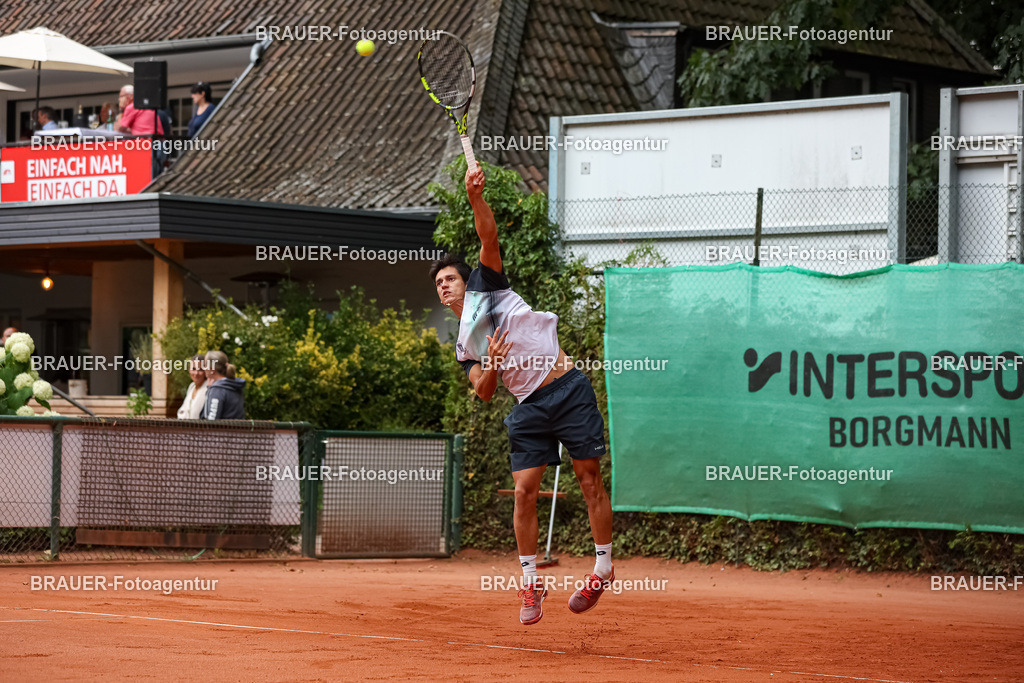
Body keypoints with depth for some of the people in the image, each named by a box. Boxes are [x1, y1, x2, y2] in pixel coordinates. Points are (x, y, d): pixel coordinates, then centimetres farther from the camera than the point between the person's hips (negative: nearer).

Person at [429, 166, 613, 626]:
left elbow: (488, 236, -4)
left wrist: (475, 197, -19)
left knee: (589, 479, -4)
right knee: (524, 490, -5)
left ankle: (604, 568, 5)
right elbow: (484, 393, 7)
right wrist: (491, 367, -13)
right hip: (528, 407, 4)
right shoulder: (464, 345, 18)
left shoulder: (487, 287, 9)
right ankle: (531, 583, 3)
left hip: (567, 389, -4)